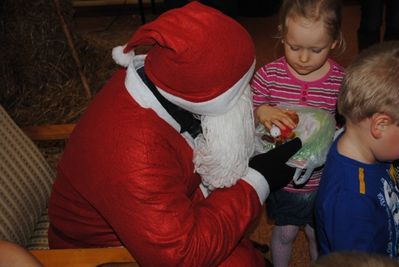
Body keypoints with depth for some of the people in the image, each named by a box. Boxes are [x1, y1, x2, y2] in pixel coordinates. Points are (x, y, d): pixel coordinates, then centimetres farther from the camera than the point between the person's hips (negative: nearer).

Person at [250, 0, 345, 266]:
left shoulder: (341, 82, -15)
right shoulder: (269, 75, -15)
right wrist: (261, 112, -31)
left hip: (322, 180, 0)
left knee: (318, 234, 21)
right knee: (285, 233, 21)